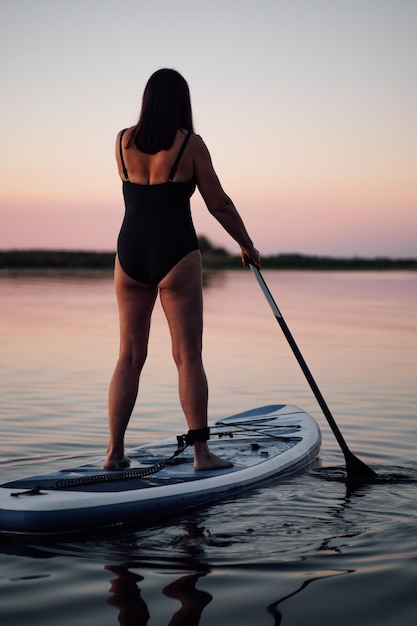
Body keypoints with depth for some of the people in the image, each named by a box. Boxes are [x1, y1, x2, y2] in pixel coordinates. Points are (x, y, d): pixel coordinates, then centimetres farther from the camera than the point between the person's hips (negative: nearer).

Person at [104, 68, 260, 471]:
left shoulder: (123, 141, 4)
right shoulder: (190, 143, -6)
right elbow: (219, 204, -2)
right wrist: (247, 245, 11)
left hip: (130, 253, 4)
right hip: (175, 254, -4)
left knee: (130, 356, 11)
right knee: (188, 356, 2)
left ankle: (114, 452, 11)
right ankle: (201, 452, 3)